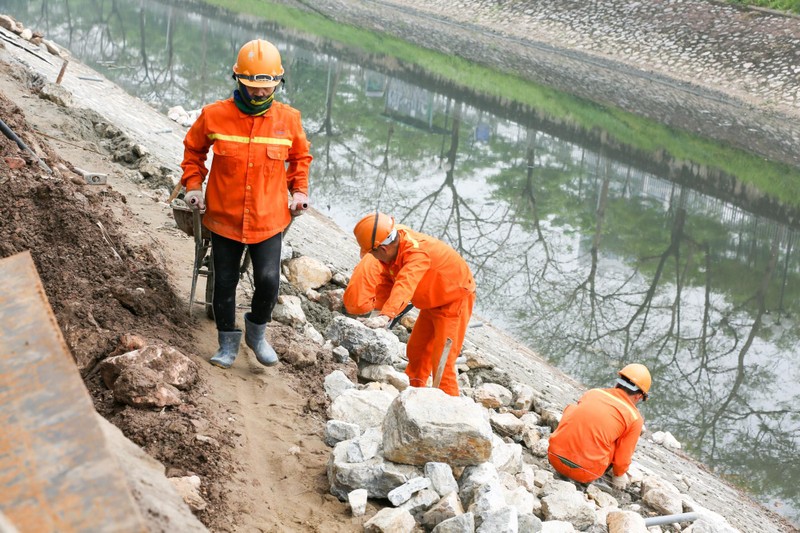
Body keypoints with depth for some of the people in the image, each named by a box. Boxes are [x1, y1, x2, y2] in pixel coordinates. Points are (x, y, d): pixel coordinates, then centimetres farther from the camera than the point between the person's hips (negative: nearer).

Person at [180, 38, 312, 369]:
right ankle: (228, 342, 30)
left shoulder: (288, 119, -4)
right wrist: (193, 184, 1)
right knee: (224, 283, 10)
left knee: (268, 281, -10)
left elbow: (300, 156, 15)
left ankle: (257, 330, 20)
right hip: (223, 218, 0)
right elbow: (193, 149, 10)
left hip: (269, 220, 0)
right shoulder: (214, 115, -8)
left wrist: (299, 190, 6)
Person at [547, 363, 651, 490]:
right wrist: (619, 475, 27)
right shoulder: (635, 418, 0)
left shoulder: (593, 392, 13)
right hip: (585, 474, -4)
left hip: (554, 457, 4)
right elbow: (623, 458, 4)